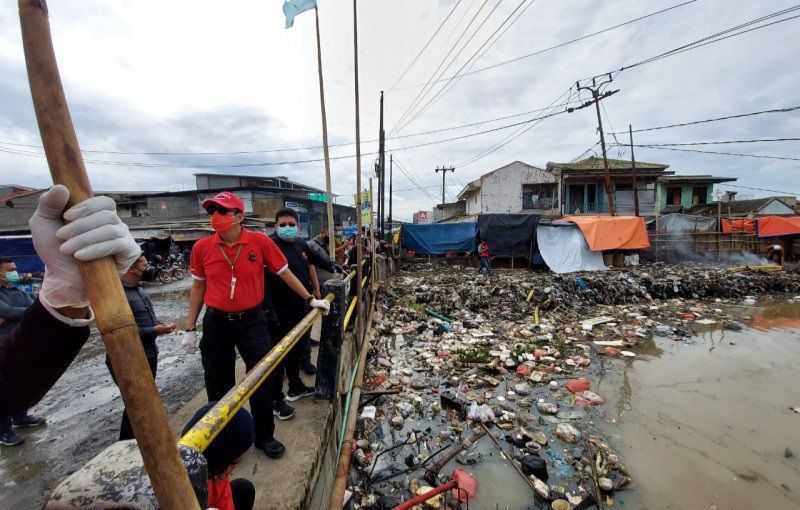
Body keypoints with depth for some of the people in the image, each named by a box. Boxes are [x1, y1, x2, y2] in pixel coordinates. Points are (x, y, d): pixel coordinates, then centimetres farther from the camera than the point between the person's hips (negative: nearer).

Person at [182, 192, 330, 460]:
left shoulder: (260, 242, -11)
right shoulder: (202, 247, -5)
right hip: (216, 324, 2)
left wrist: (311, 299, 1)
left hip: (252, 322, -1)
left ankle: (265, 436, 32)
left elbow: (285, 273, -2)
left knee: (261, 381, 9)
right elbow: (198, 287, 6)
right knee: (218, 386, 16)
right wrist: (190, 328, 8)